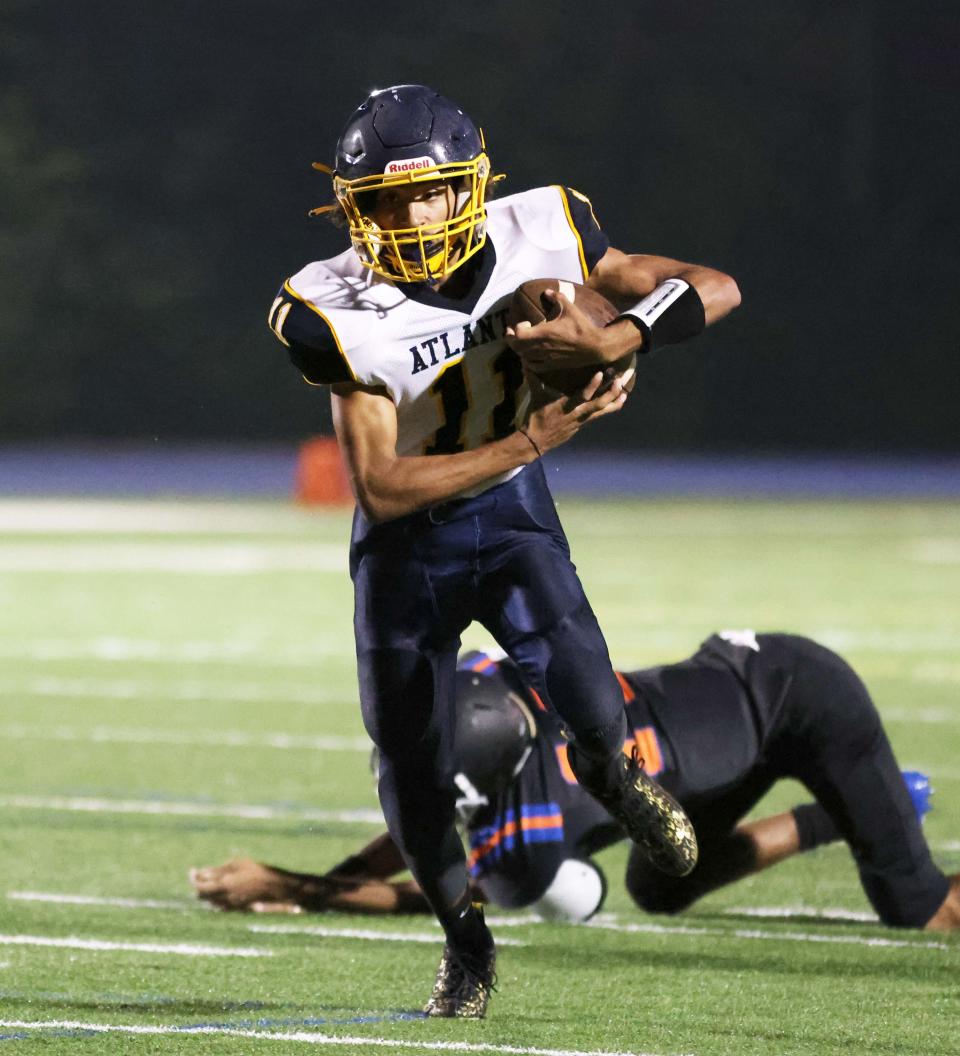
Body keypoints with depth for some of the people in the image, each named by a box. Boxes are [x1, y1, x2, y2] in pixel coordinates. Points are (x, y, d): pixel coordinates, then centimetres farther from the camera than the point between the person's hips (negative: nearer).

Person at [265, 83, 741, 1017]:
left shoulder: (538, 238, -18)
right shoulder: (340, 315, -23)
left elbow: (716, 290, -13)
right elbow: (381, 487, -24)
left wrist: (615, 338, -32)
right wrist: (531, 440, -29)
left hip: (511, 516, 0)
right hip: (405, 541, 0)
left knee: (592, 714, -22)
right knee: (413, 775, 4)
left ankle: (610, 771, 18)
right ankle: (465, 940, 33)